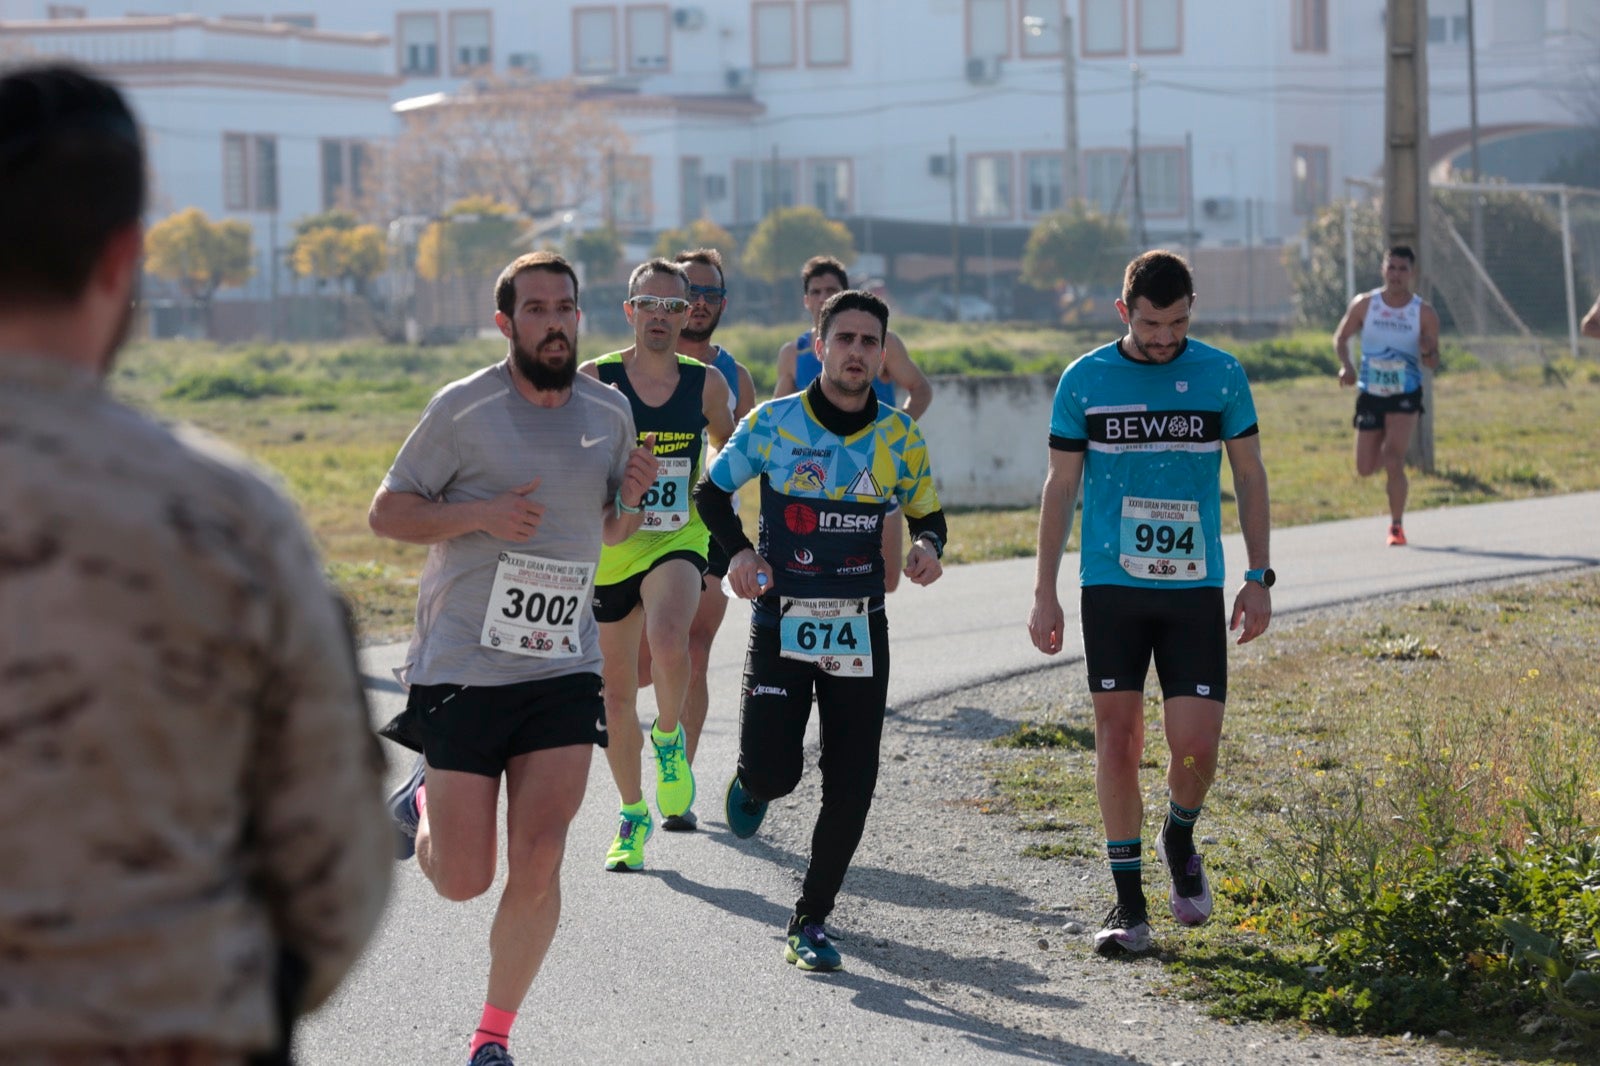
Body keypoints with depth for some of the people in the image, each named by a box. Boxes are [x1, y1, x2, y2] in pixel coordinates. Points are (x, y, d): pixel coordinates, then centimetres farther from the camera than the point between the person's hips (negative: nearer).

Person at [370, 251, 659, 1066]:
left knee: (539, 865, -9)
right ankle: (425, 801, 36)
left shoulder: (610, 413, 7)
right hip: (461, 668, -3)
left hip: (562, 670, 3)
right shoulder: (463, 408, -7)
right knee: (463, 880, 1)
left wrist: (632, 497, -2)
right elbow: (386, 513, -3)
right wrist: (480, 514, -18)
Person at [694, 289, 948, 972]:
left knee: (850, 788, -1)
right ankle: (752, 781, 27)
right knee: (773, 772, -13)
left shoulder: (899, 437, 2)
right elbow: (711, 492, 8)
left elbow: (927, 512, 15)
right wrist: (738, 551, -10)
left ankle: (811, 922, 14)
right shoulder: (772, 423, -5)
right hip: (781, 625, -2)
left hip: (859, 629, 2)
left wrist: (927, 546, -9)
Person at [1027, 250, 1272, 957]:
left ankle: (1180, 839, 26)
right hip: (1110, 584, 0)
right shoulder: (1084, 381, 1)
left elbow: (1249, 474, 10)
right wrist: (1044, 592, 4)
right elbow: (1060, 486, 7)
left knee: (1196, 745, -7)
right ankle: (1128, 903, 7)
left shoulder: (1220, 375, 2)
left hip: (1194, 587, 0)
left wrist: (1258, 577, 5)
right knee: (1117, 735, -2)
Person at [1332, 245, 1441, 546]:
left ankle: (1396, 525, -4)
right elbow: (1341, 337, 8)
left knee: (1393, 461, -19)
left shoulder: (1424, 313, -7)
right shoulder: (1364, 305, -4)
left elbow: (1433, 363, -2)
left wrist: (1428, 351, -26)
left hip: (1405, 396, -2)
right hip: (1370, 394, 2)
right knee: (1365, 468, 7)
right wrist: (1345, 365, -12)